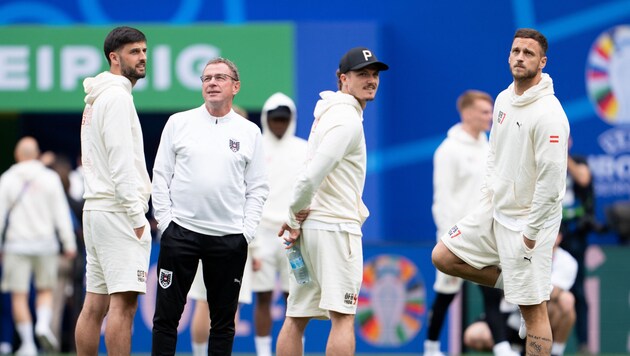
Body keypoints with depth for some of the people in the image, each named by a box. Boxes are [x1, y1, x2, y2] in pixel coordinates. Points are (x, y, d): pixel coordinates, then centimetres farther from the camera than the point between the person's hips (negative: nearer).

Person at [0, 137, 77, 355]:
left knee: (19, 295, 2)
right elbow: (61, 213, -1)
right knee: (45, 290, 15)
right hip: (45, 242, 1)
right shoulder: (50, 178, 1)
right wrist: (69, 243, 3)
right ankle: (43, 325, -11)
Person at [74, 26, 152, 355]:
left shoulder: (96, 100, 21)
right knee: (124, 301, -13)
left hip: (96, 209, 10)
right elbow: (121, 160, -16)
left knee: (96, 302, 8)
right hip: (118, 210, -10)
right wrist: (137, 216, -17)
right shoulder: (117, 96, -9)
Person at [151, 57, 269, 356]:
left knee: (223, 319, 6)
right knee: (166, 315, -1)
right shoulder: (178, 123, 6)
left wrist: (247, 230, -2)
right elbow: (161, 175, 6)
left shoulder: (249, 132, 7)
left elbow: (257, 187, 8)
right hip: (181, 230, -1)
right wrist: (164, 220, -3)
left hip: (230, 238, 1)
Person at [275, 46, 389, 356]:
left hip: (310, 227, 10)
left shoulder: (331, 113, 20)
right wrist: (295, 216, -9)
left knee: (296, 317, 6)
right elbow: (312, 176, -22)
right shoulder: (347, 119, -12)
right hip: (336, 226, -9)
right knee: (343, 316, -10)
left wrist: (295, 218, 9)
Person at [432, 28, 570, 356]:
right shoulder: (504, 99, 6)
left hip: (527, 221, -9)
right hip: (495, 210, 9)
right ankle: (512, 283, 19)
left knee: (532, 308, -5)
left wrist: (530, 233, -19)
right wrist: (489, 192, 9)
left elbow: (551, 180, -22)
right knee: (443, 257, 10)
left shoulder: (548, 114, -21)